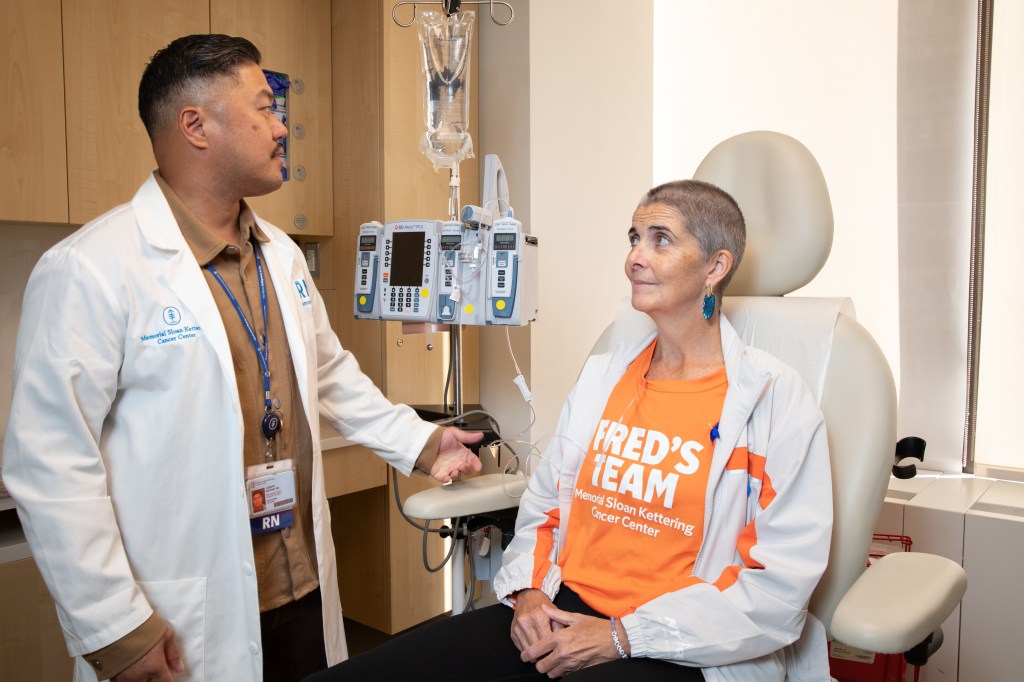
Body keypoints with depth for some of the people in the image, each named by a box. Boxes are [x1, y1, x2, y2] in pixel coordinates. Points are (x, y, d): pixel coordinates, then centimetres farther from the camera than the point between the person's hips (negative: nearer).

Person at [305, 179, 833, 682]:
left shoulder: (775, 397, -6)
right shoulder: (602, 373, 11)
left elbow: (783, 582, -11)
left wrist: (621, 636, -14)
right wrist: (529, 590, -4)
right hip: (559, 613, 4)